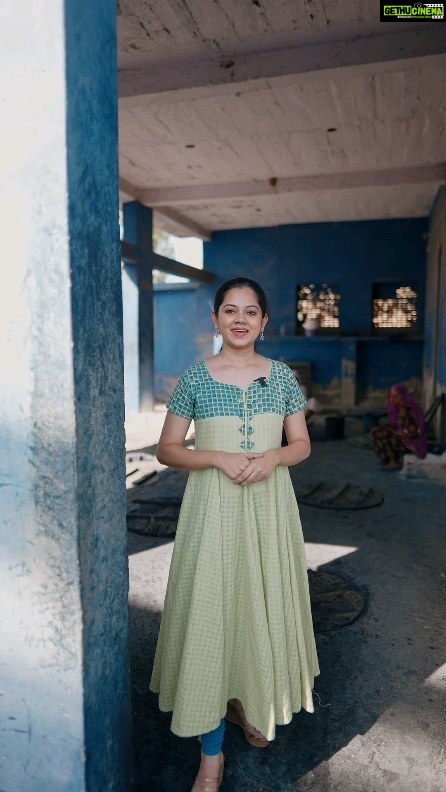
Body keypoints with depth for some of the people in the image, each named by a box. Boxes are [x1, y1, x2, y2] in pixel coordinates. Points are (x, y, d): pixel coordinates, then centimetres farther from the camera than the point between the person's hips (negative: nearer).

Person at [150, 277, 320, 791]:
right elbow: (166, 449, -1)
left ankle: (247, 703, 42)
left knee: (263, 604, 13)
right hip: (213, 507, -2)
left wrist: (273, 456, -14)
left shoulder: (282, 376, 3)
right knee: (209, 611, 1)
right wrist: (220, 458, -17)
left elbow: (302, 444, 8)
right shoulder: (195, 378, -3)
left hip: (269, 507, 3)